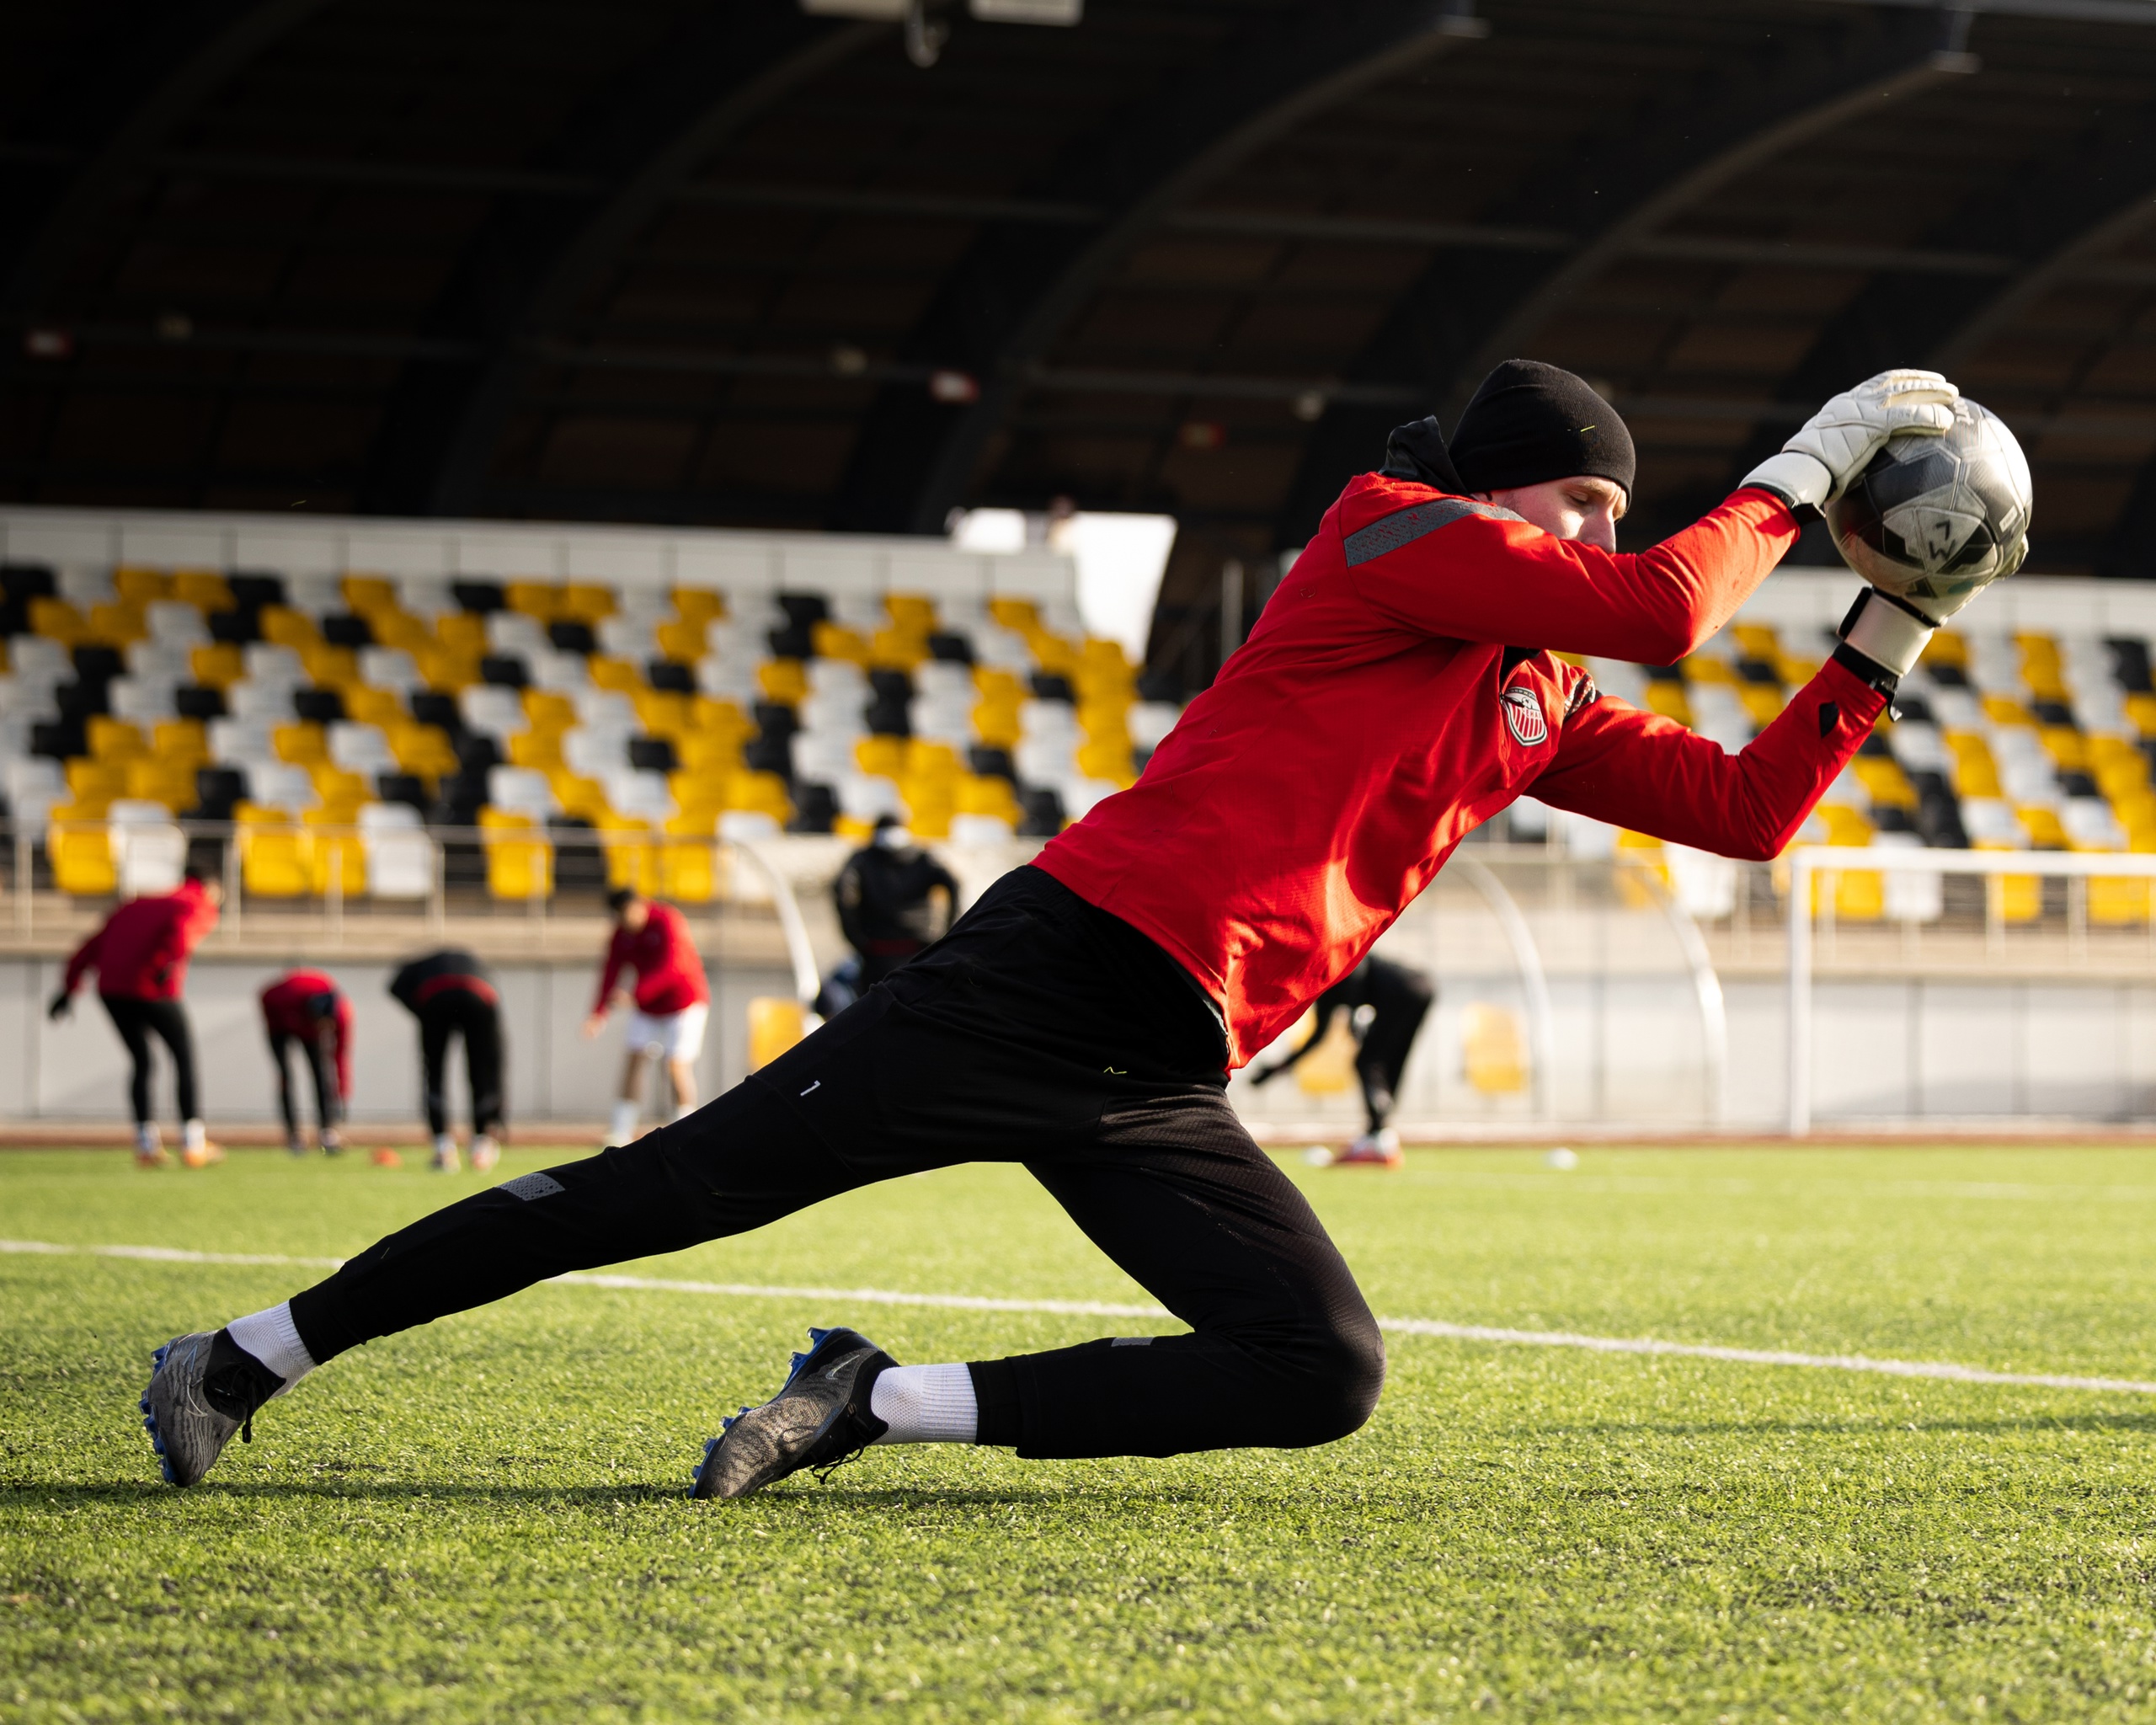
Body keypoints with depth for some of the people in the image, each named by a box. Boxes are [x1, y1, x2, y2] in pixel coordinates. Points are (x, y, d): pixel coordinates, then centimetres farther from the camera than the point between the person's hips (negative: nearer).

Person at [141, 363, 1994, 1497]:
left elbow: (1748, 806, 22)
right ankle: (253, 1357, 2)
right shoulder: (1388, 530, -1)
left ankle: (883, 1407, -6)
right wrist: (1808, 464, 1)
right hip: (1059, 970, -8)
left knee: (1326, 1376, -11)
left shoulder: (1548, 709, 21)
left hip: (1163, 1087, 8)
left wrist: (1888, 640, 15)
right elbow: (1665, 608, -11)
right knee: (678, 1186, -10)